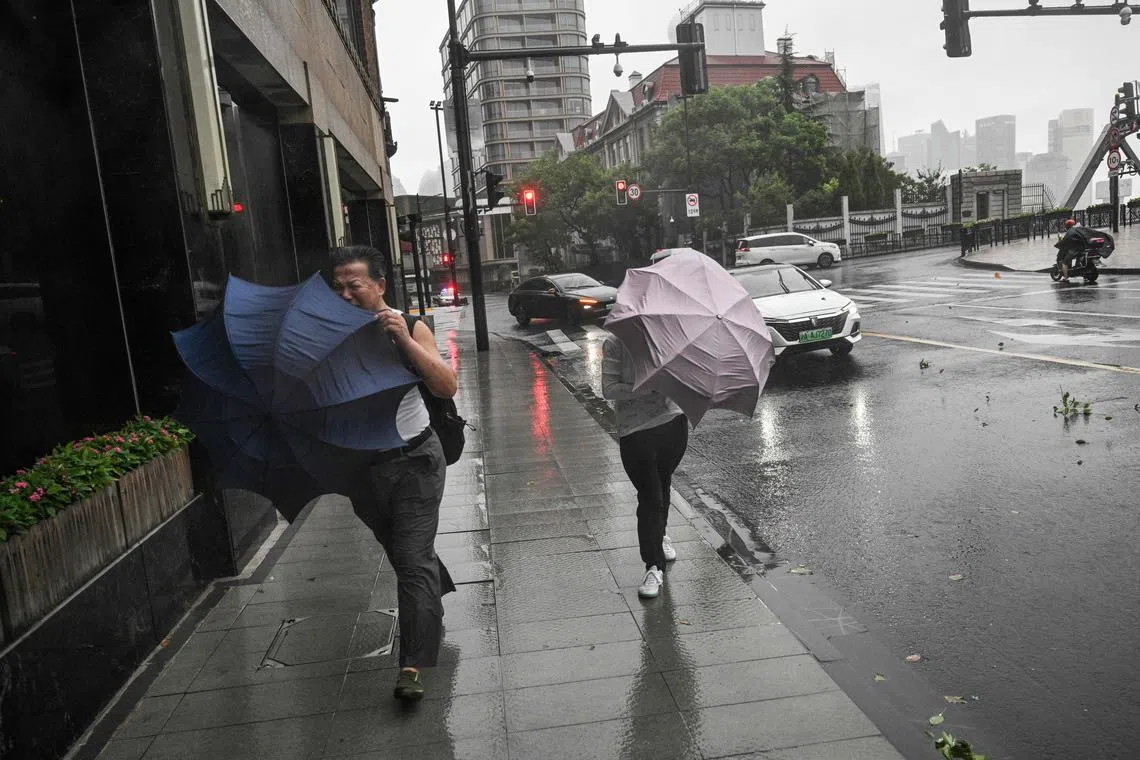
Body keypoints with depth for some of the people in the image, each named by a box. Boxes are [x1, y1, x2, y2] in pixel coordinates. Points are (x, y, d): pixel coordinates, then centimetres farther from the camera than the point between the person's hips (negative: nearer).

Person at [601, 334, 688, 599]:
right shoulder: (615, 344, -8)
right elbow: (609, 389, -13)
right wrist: (649, 388, -22)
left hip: (673, 421, 4)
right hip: (635, 430, -4)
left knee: (663, 484, 21)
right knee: (649, 496, -7)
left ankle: (659, 535, 47)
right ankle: (654, 567, 1)